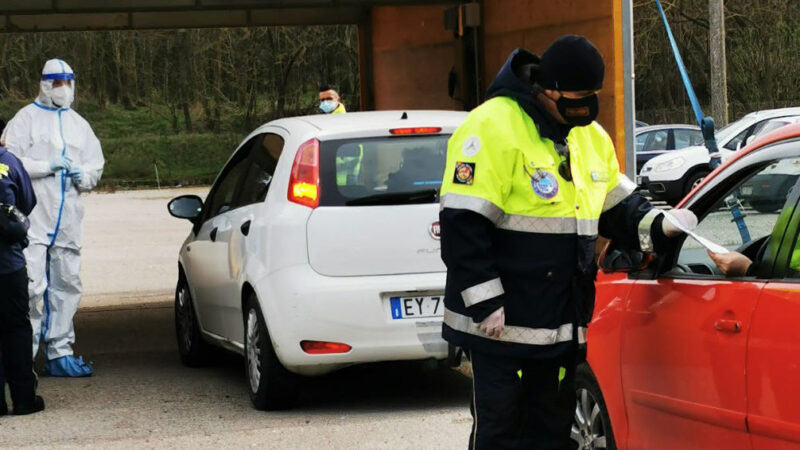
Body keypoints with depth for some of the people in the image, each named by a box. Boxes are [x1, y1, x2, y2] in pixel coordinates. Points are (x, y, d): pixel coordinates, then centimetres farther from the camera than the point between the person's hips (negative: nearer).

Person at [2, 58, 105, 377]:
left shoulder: (79, 124, 19)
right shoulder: (27, 118, 3)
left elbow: (96, 166, 22)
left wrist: (83, 175, -1)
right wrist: (47, 166, -14)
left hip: (67, 219, 6)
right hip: (33, 217, -6)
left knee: (67, 285, 8)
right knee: (33, 285, -13)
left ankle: (59, 353, 15)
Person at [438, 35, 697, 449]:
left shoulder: (590, 137, 11)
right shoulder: (494, 128, -16)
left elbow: (618, 208, 22)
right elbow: (463, 224, -18)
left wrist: (657, 225, 0)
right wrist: (486, 304, -19)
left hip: (561, 328, 8)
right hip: (502, 324, -8)